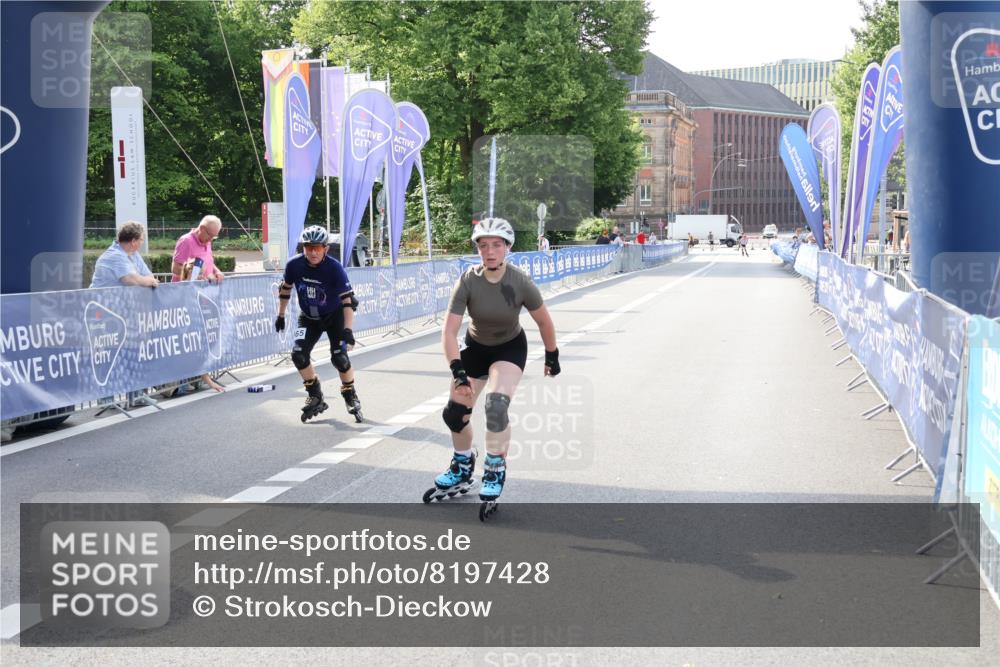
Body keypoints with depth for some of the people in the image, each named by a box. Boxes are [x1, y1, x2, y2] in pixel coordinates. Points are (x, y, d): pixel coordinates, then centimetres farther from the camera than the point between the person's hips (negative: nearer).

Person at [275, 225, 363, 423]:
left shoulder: (335, 268, -27)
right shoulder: (294, 265, -18)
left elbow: (348, 299, -28)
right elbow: (285, 288, 1)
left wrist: (348, 330, -36)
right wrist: (281, 315, 8)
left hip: (334, 316, -3)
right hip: (308, 318, 3)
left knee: (340, 358, -15)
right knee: (298, 354, -15)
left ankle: (351, 397, 10)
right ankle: (315, 397, 6)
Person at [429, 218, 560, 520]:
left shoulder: (521, 282, -25)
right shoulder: (468, 281, -24)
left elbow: (544, 321, -8)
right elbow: (449, 330, -25)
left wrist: (552, 357, 2)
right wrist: (457, 371, -34)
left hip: (510, 348, -2)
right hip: (476, 347, 3)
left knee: (496, 405, -27)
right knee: (454, 413, 2)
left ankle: (495, 471, -4)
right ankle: (462, 471, 31)